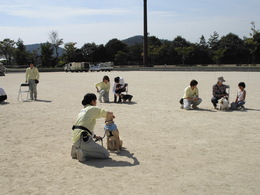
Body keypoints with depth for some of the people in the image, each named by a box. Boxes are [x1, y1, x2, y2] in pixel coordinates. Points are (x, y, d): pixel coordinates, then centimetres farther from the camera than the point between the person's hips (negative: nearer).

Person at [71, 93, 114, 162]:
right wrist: (111, 115, 22)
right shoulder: (93, 109, -3)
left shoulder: (82, 110, 22)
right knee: (106, 154, -5)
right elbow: (108, 114, -1)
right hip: (83, 139, -9)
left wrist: (94, 136, 26)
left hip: (76, 139, 9)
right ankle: (82, 152, -13)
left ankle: (77, 148, 10)